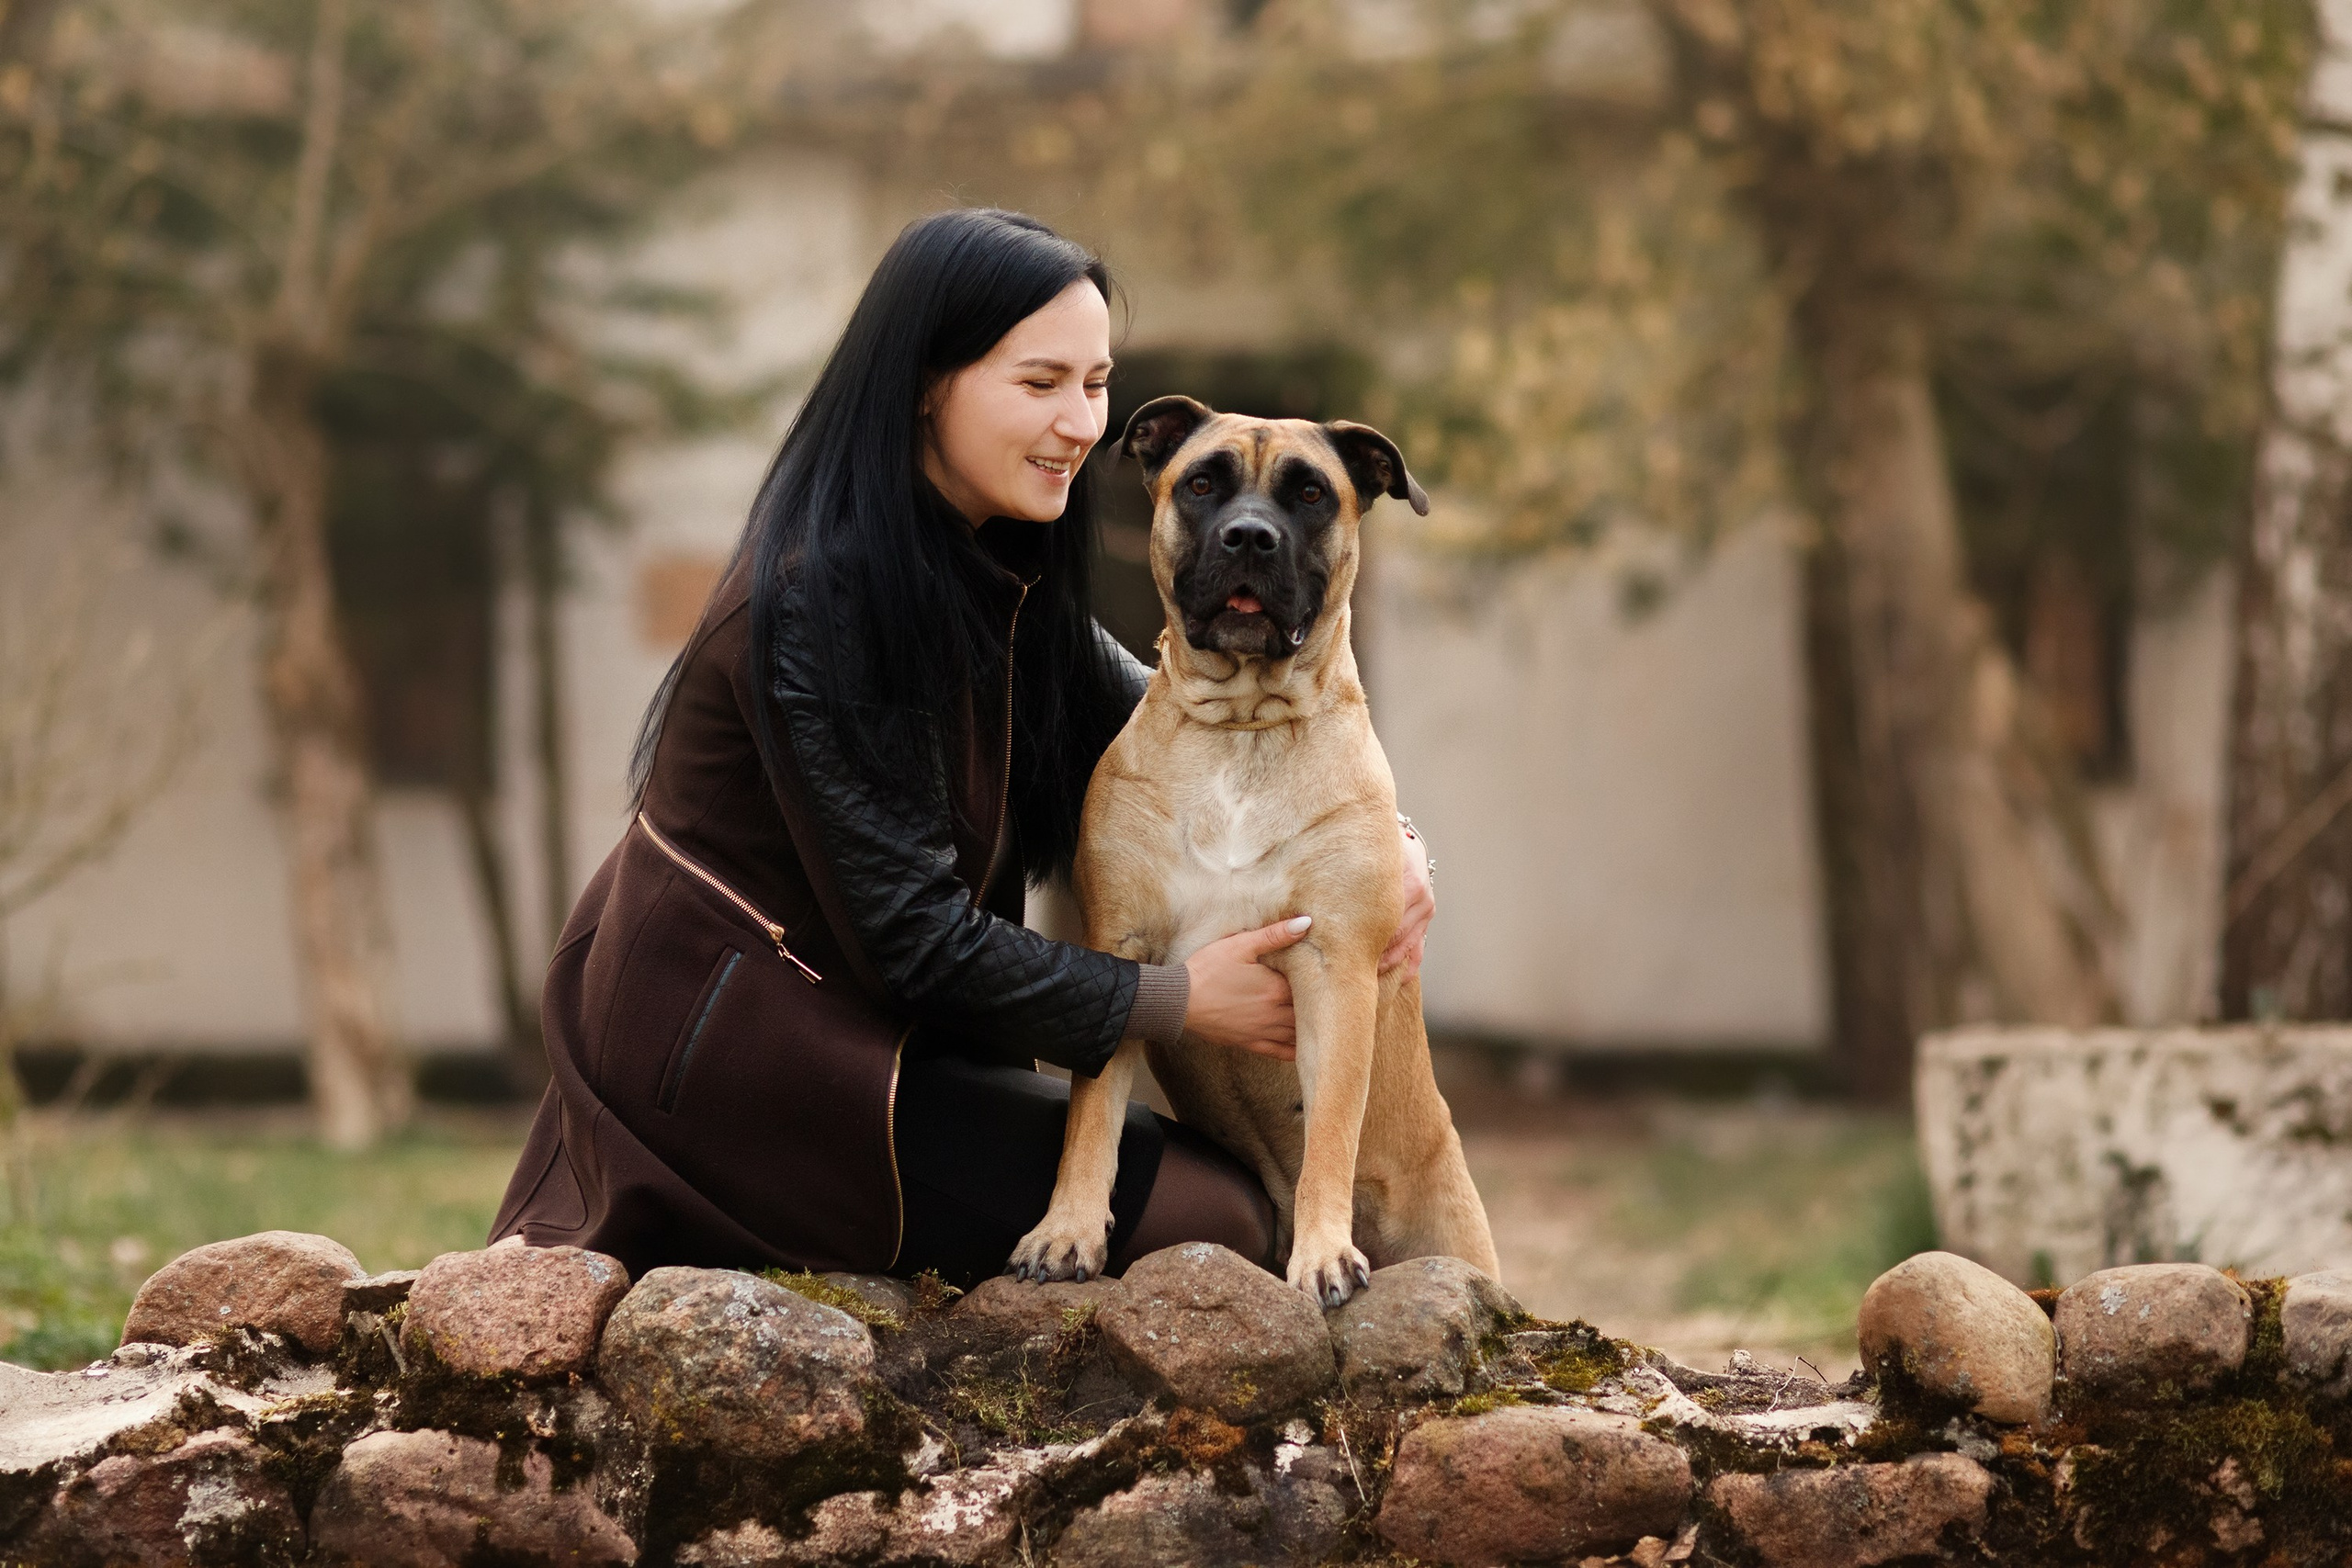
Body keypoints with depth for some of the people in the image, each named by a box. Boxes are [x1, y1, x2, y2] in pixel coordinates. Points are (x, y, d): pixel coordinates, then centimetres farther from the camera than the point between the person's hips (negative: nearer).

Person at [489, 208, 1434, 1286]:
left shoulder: (999, 575, 4)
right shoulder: (817, 602, -24)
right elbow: (913, 938, -23)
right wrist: (1179, 1002, -17)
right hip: (719, 1055, -9)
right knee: (1212, 1221, -11)